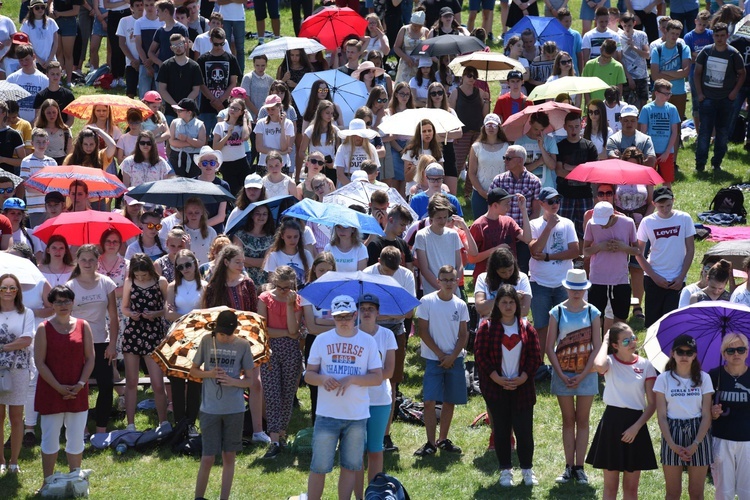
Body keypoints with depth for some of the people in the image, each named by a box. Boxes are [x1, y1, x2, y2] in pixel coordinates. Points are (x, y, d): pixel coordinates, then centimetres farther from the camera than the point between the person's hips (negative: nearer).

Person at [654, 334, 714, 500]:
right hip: (672, 432, 0)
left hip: (698, 433, 0)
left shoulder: (703, 379, 2)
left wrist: (695, 444, -14)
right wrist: (672, 445, -14)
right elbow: (661, 416, -2)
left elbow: (706, 415, -2)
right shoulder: (663, 379, 0)